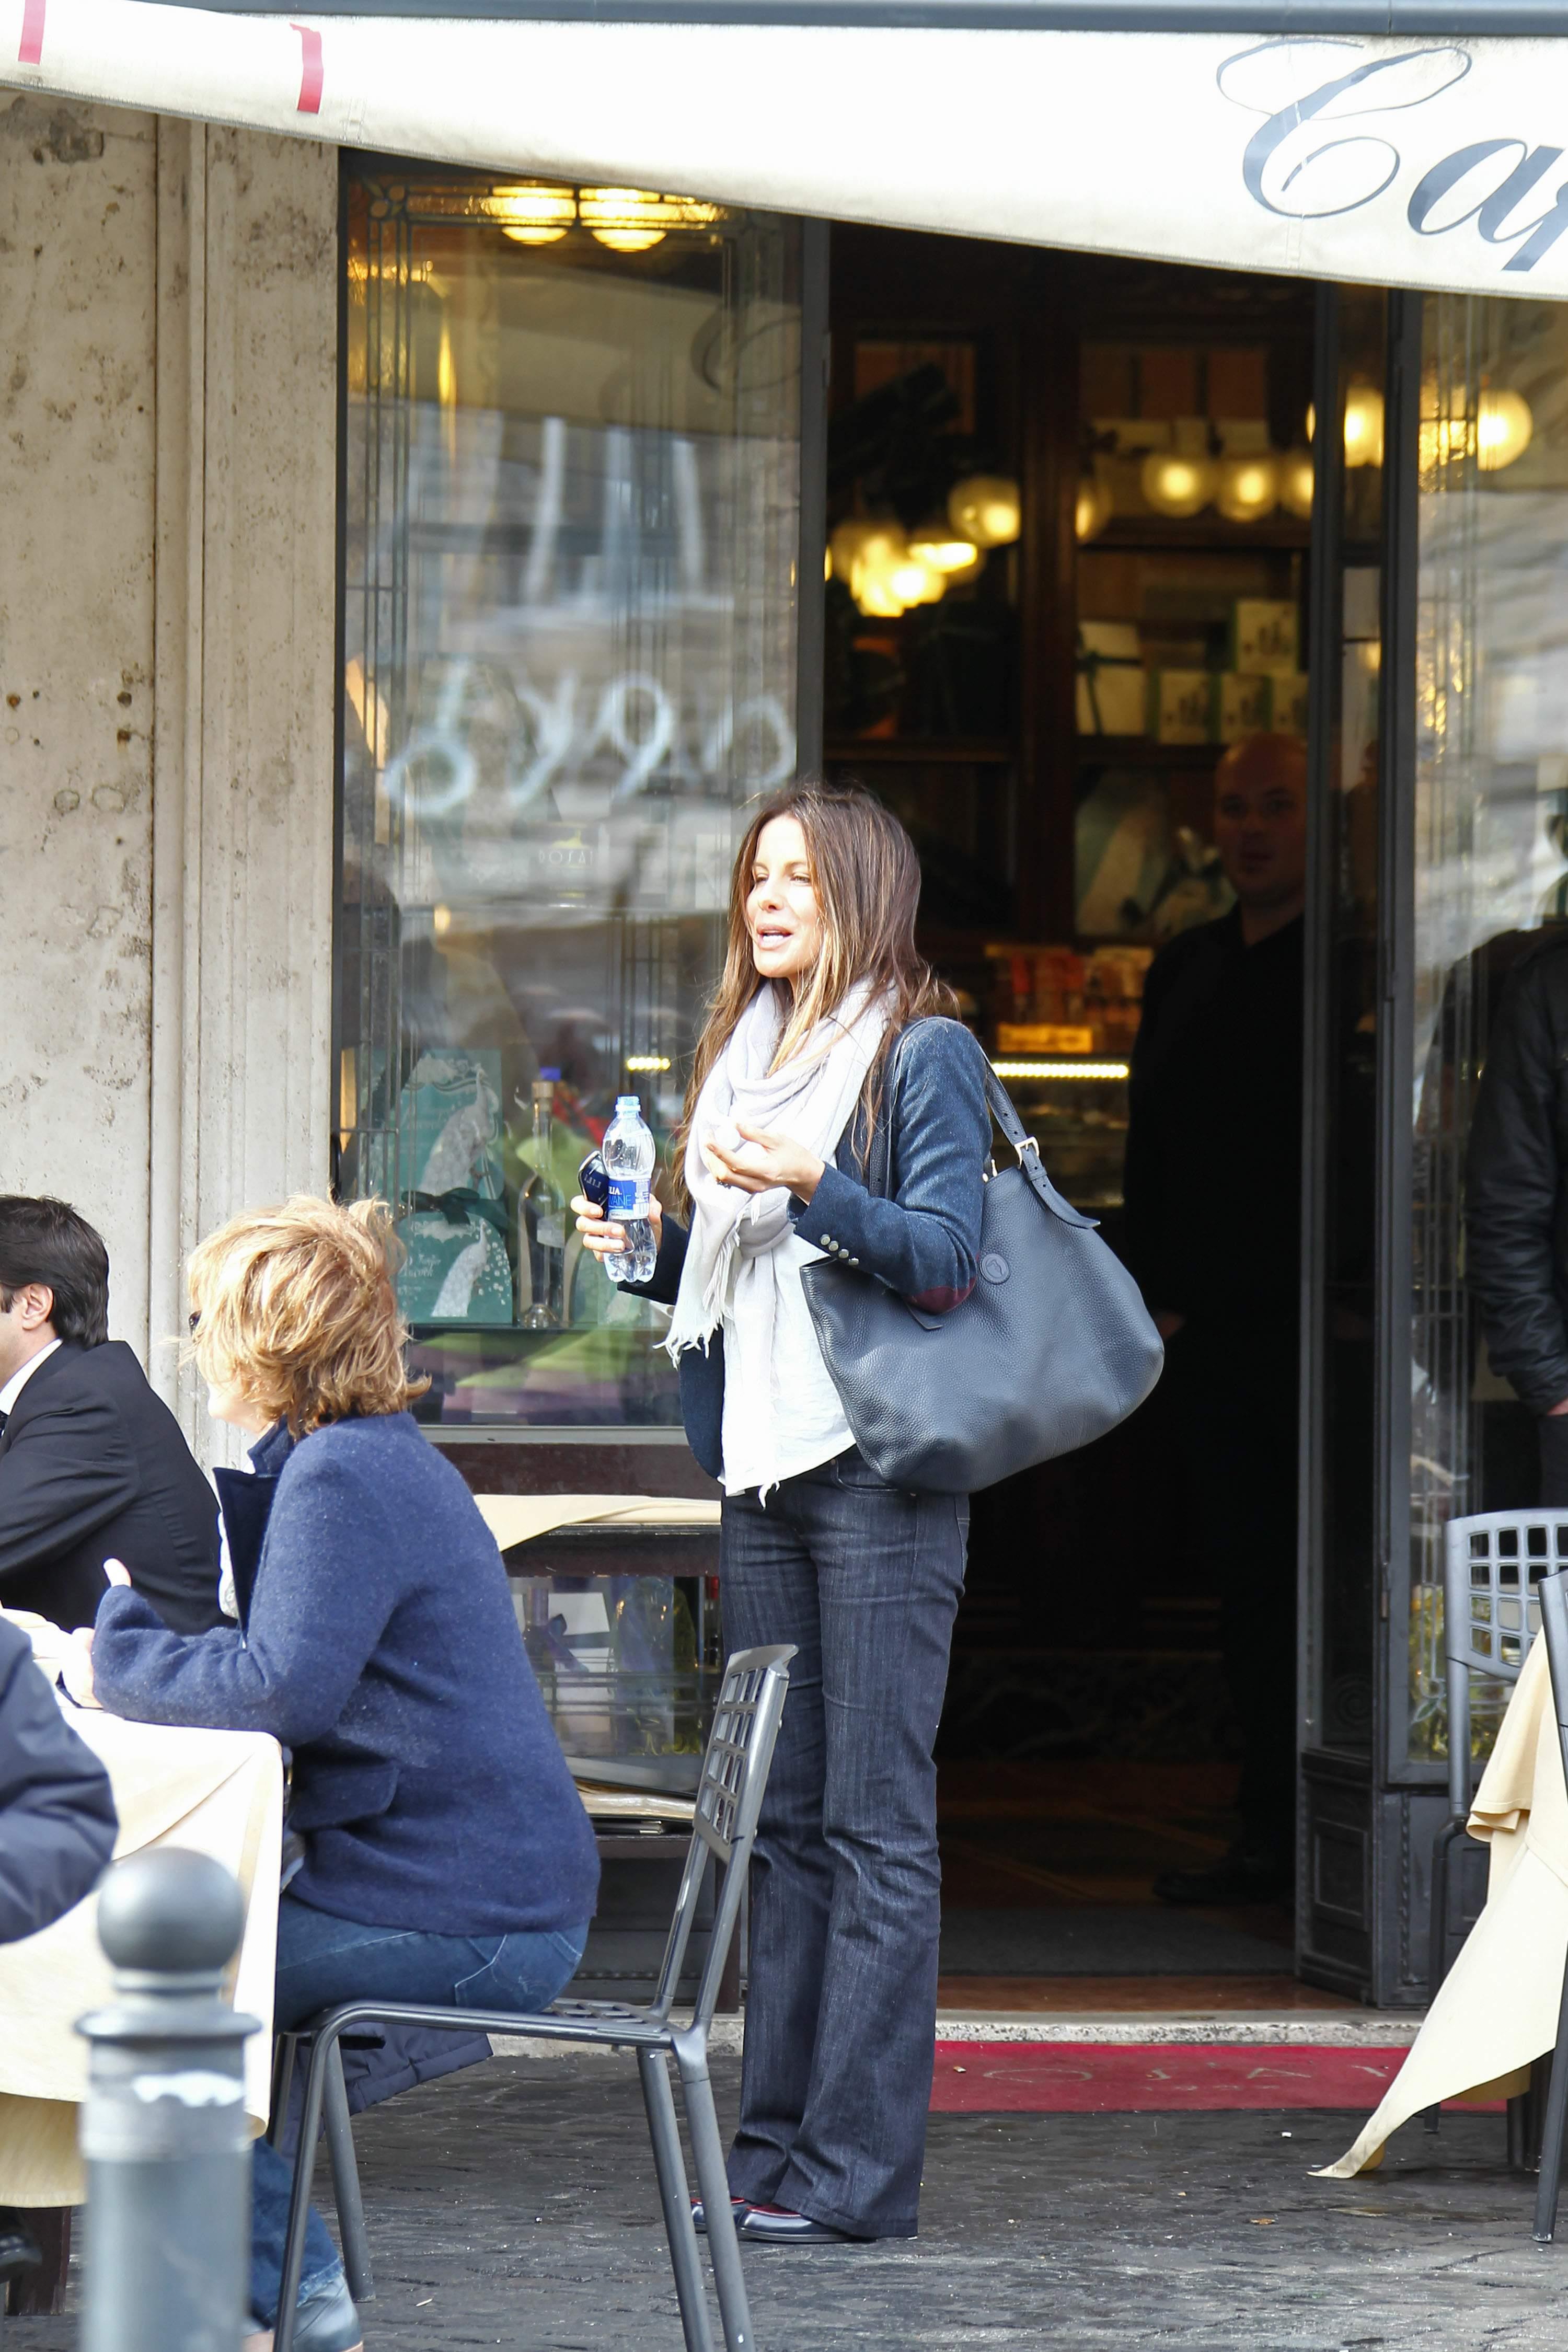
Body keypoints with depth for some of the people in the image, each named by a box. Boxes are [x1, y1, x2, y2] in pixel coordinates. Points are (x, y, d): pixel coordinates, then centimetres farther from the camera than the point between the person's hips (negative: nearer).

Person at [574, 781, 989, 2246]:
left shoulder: (923, 1055, -3)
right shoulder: (743, 1054, 19)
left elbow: (946, 1257, -12)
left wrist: (814, 1187, -23)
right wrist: (644, 1245, 7)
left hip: (881, 1472, -8)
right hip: (762, 1469, 8)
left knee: (875, 1821, -7)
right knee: (782, 1814, 9)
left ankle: (858, 2167, -8)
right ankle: (776, 2138, 12)